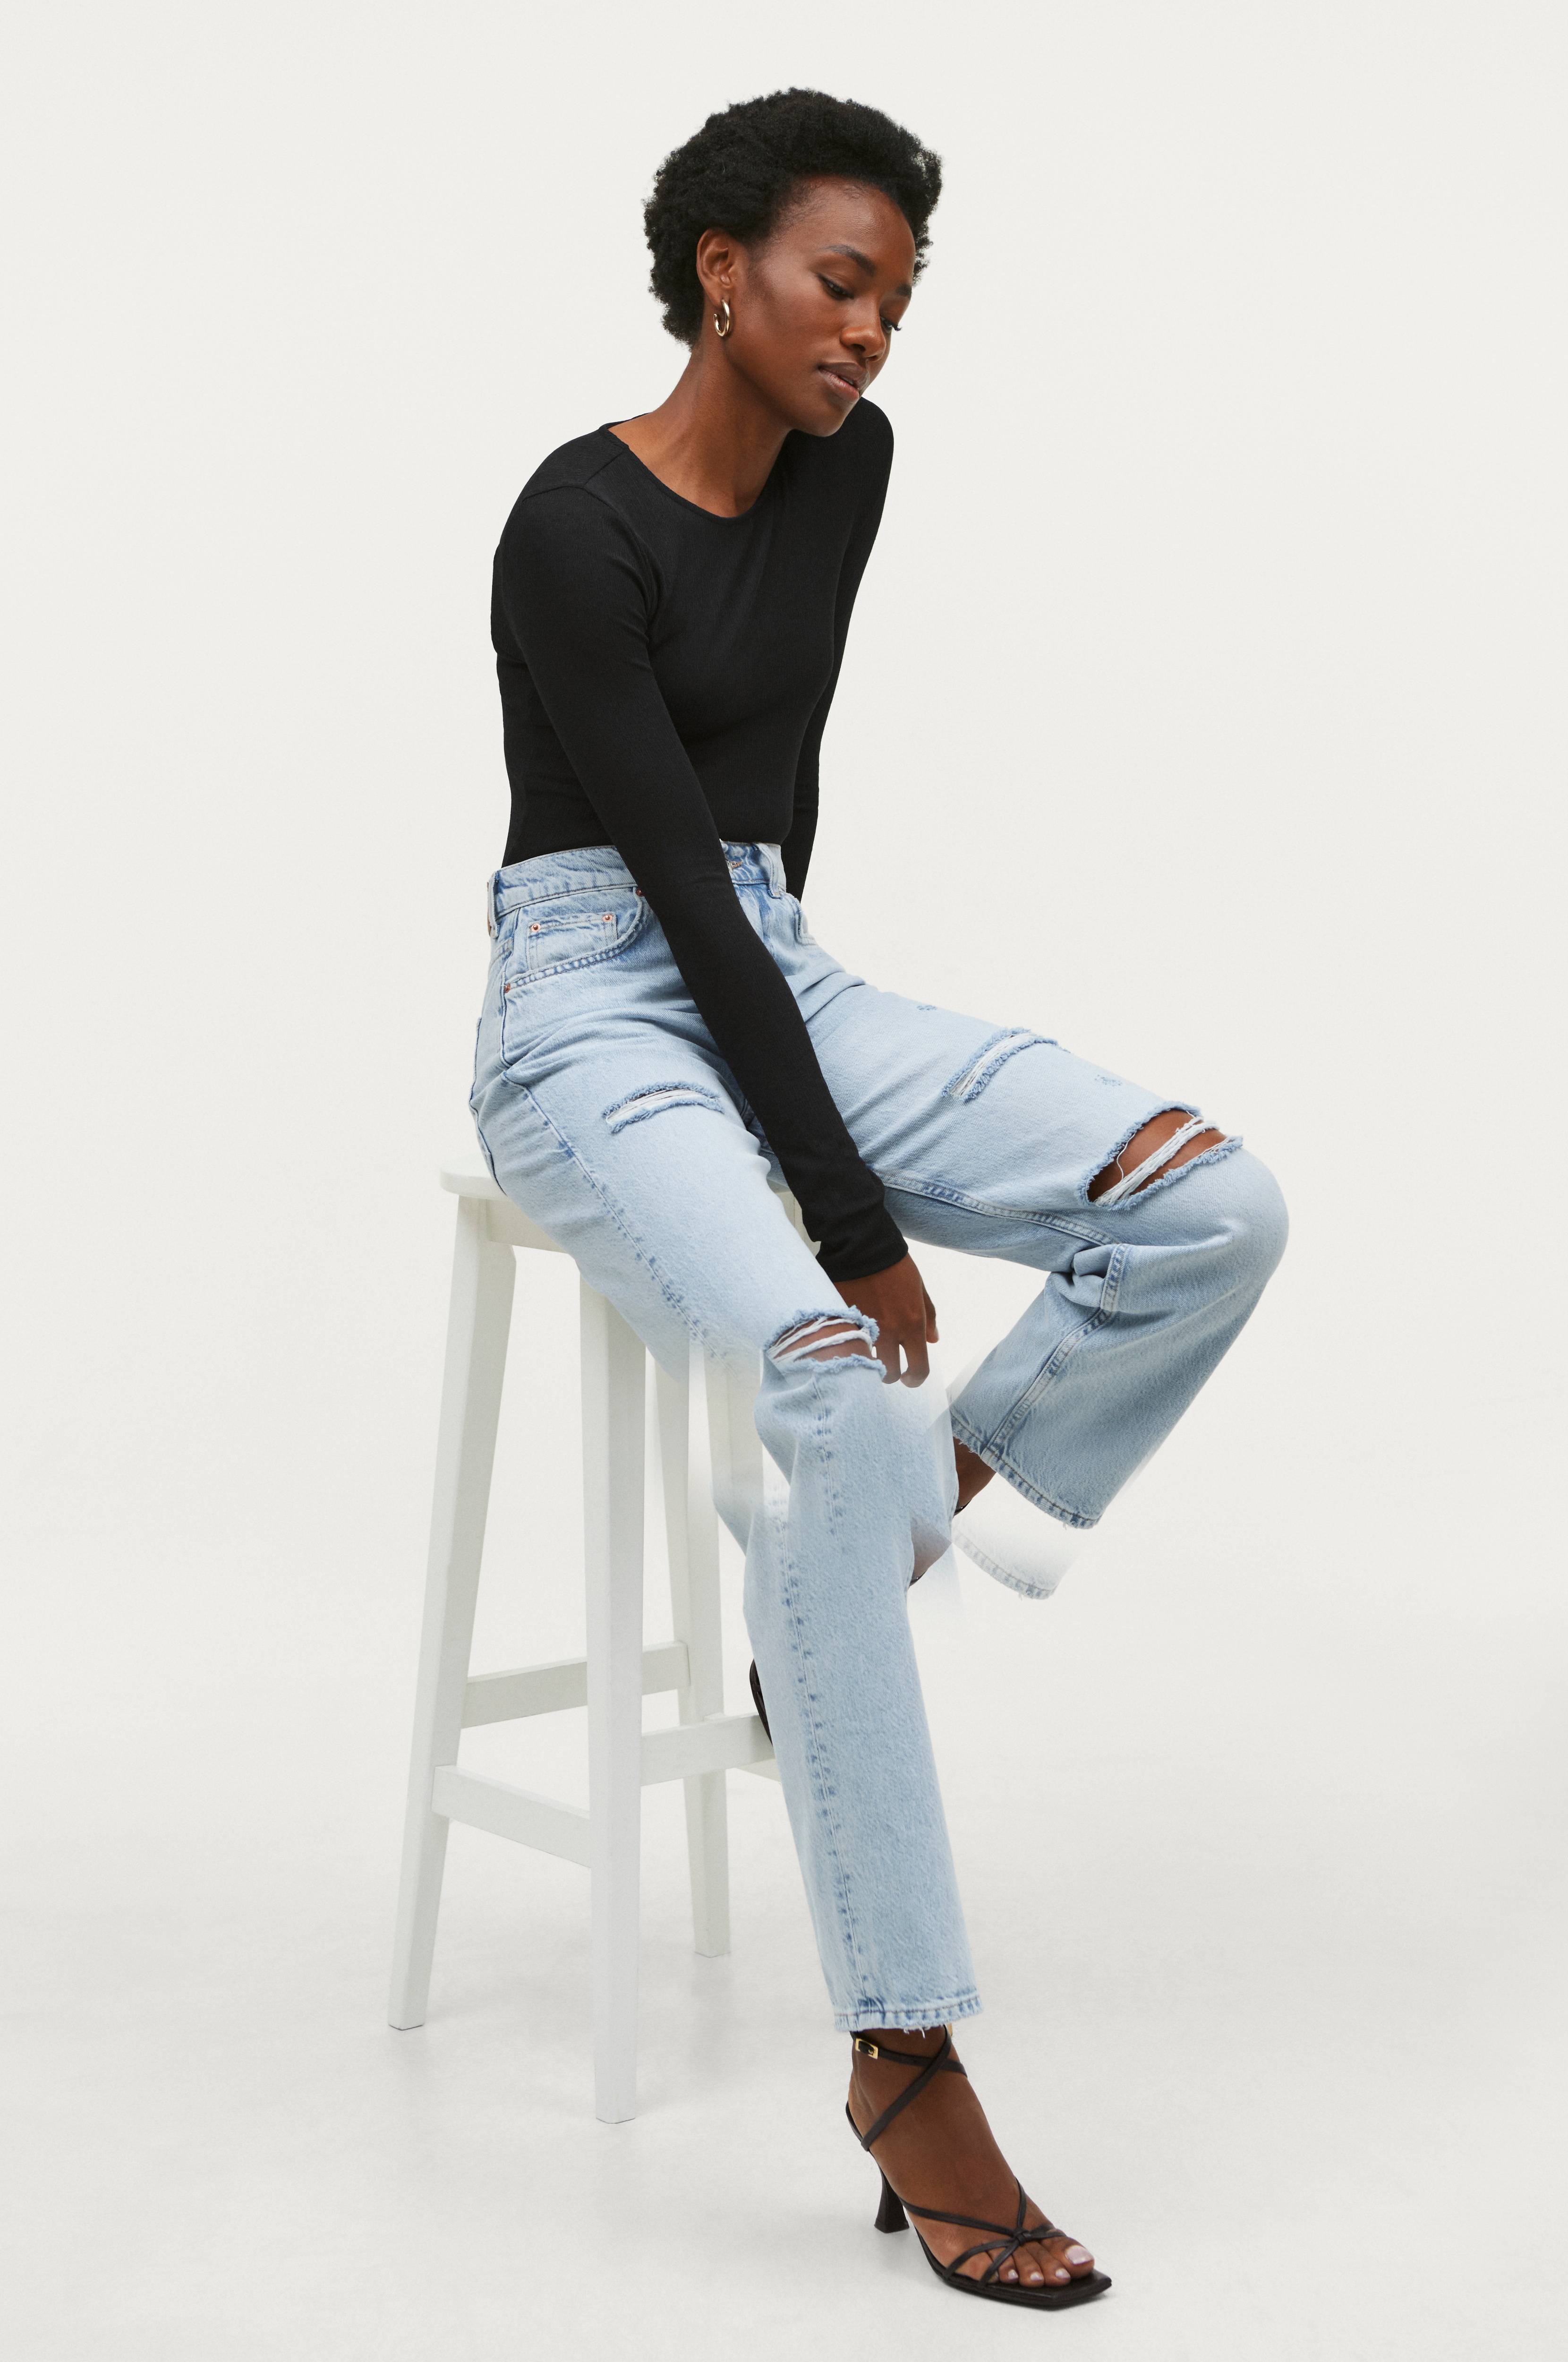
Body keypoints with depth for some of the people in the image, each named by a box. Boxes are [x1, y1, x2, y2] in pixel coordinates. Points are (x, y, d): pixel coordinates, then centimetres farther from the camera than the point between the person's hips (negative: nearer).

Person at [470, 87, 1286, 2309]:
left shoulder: (849, 466, 7)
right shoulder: (578, 530, -16)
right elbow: (678, 884, -19)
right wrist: (855, 1217, -19)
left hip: (779, 980, 7)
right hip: (595, 1012, -7)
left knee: (1213, 1209, -15)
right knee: (840, 1391, -34)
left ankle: (869, 1565, 2)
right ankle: (906, 2061, -26)